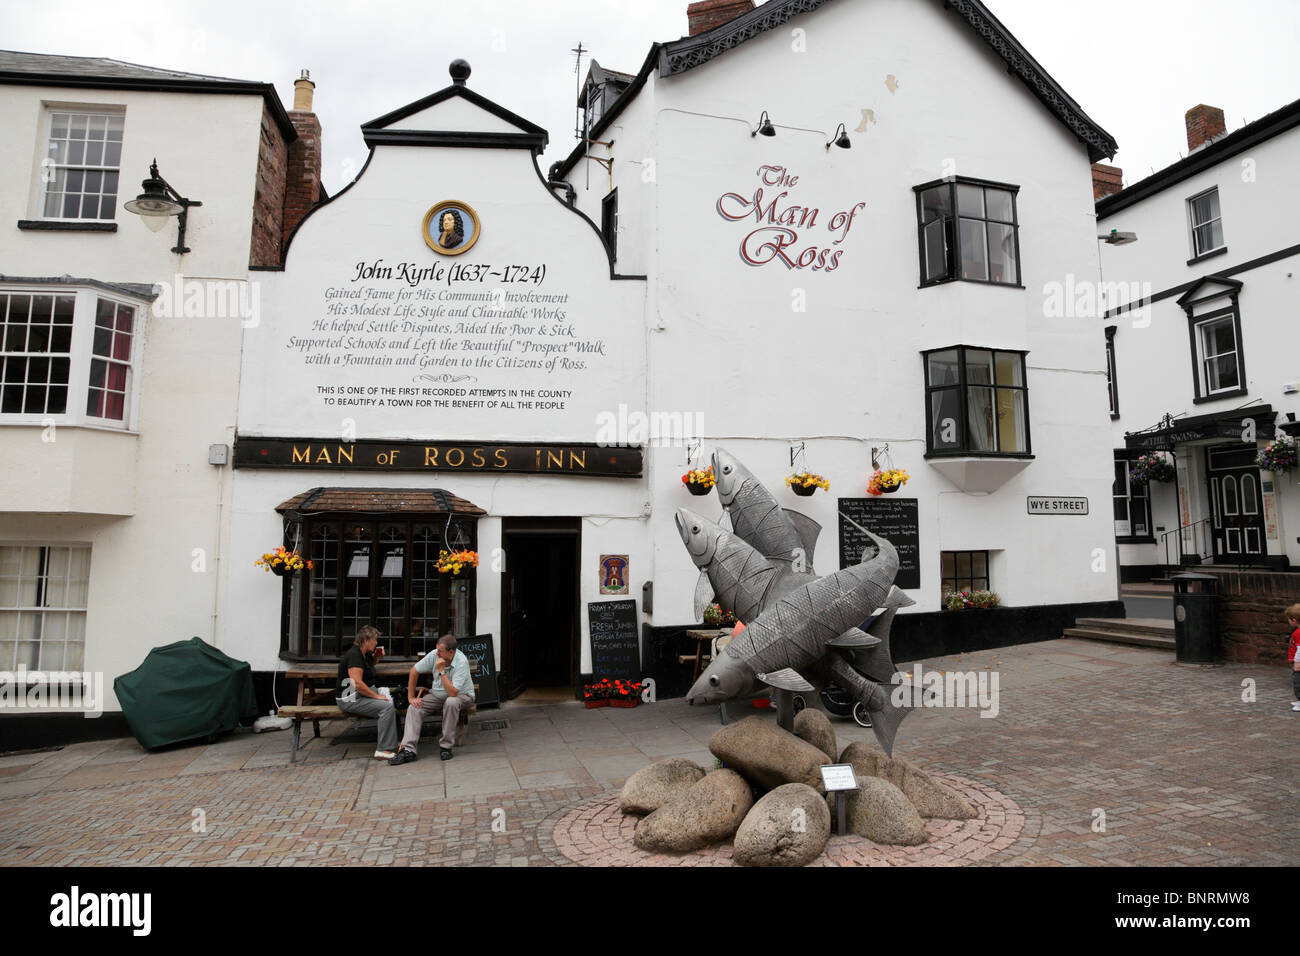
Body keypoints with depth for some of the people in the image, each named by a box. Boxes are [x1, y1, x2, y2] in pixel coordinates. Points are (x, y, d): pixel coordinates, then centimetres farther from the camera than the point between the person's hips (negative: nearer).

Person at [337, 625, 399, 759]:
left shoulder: (364, 654, 13)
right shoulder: (354, 655, -17)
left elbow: (371, 665, 39)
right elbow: (357, 684, -26)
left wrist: (377, 657, 17)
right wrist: (377, 696, -21)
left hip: (364, 693, 10)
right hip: (351, 699, -10)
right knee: (387, 706, -26)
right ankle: (384, 750, -27)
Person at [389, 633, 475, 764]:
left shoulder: (461, 662, -29)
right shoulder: (434, 654, -14)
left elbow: (453, 693, -35)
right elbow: (414, 671, 0)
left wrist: (442, 670, -34)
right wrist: (411, 697, -3)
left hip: (462, 695, -5)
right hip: (437, 694, 5)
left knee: (451, 702, -38)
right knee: (414, 708, -17)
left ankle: (446, 746, -23)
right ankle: (408, 750, -22)